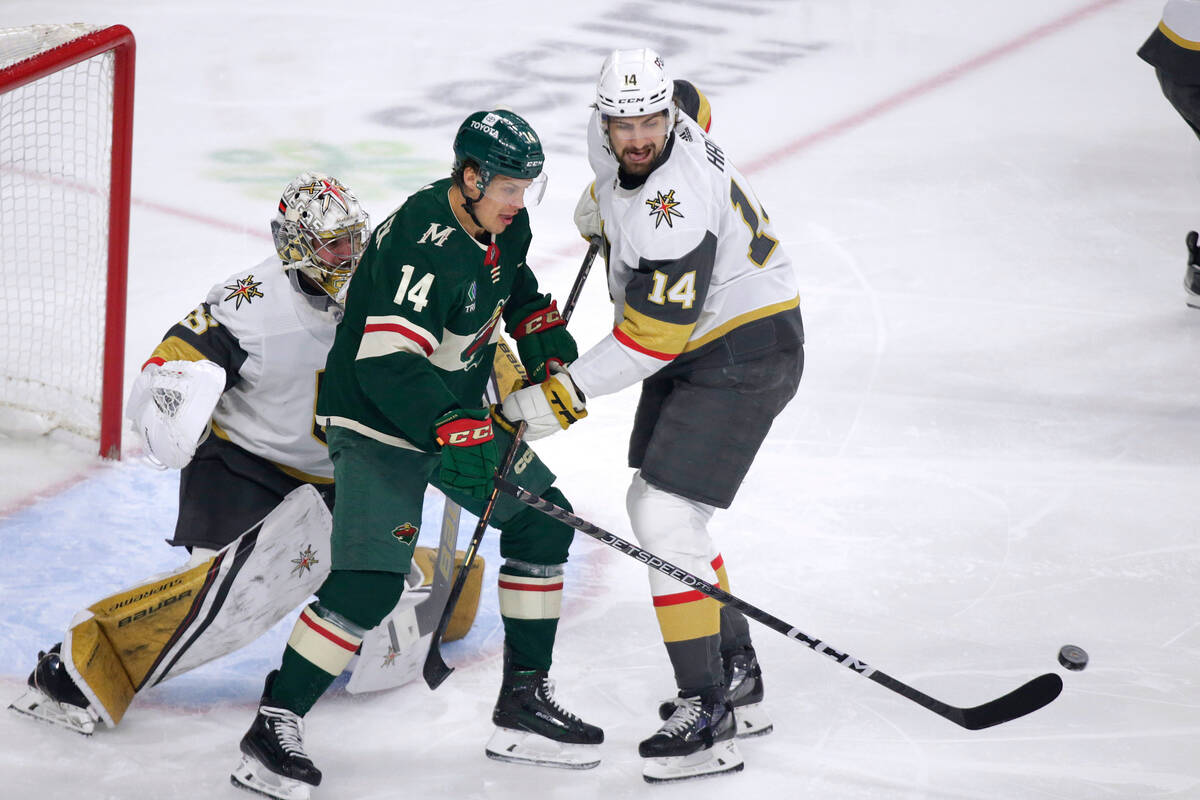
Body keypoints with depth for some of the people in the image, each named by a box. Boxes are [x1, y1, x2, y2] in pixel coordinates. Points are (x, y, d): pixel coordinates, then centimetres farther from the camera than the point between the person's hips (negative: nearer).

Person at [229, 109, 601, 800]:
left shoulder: (501, 226, 0)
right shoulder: (422, 245, -29)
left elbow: (518, 290, 24)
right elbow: (388, 363, -37)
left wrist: (550, 361, 14)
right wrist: (457, 435, -42)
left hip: (460, 412, 9)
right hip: (379, 425, -9)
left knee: (542, 522, 10)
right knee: (370, 582, -20)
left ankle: (524, 703, 17)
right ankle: (275, 727, -11)